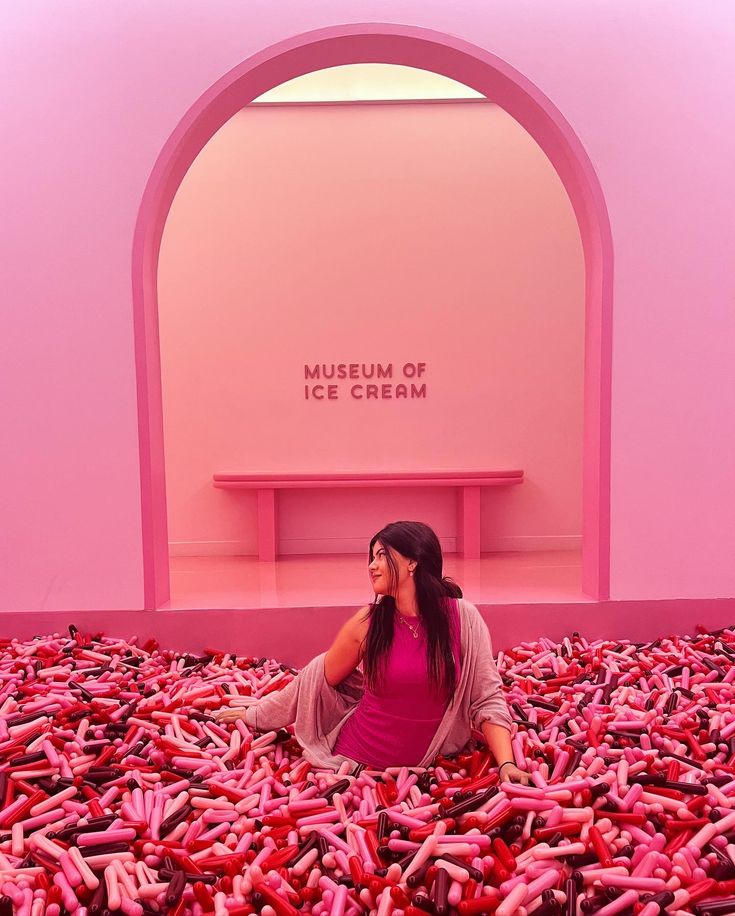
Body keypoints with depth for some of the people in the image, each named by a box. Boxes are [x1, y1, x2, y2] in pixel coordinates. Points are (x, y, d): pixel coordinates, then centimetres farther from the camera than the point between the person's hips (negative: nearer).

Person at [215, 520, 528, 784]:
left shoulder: (463, 618, -14)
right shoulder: (368, 622, -10)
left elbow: (487, 699, -10)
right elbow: (319, 680, 3)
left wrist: (507, 763, -22)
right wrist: (256, 714, 8)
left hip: (420, 765, -2)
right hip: (355, 758, 2)